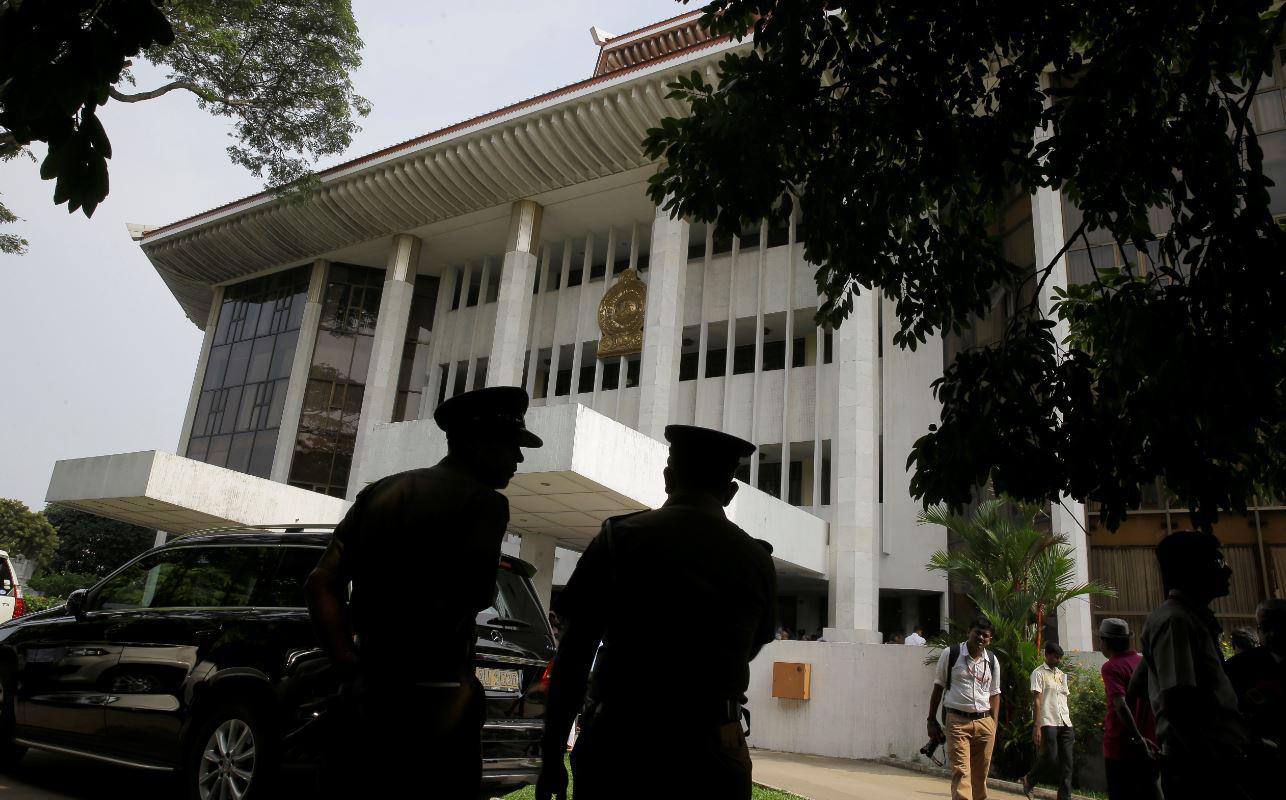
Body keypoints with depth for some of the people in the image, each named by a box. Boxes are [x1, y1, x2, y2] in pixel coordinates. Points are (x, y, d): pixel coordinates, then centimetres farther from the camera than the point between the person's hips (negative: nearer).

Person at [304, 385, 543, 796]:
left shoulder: (380, 491, 14)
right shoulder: (484, 501, -7)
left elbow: (322, 583, 8)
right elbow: (462, 605, -18)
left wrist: (352, 670, 4)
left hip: (365, 697, 7)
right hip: (433, 699, -7)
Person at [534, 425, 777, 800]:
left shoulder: (620, 536, -3)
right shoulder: (756, 559, 1)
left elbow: (572, 656, -4)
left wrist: (552, 756, 2)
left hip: (617, 744, -1)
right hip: (709, 754, 1)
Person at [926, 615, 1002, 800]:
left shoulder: (992, 661, 8)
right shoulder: (950, 654, -1)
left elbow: (994, 694, 16)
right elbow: (938, 687, 4)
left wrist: (994, 725, 8)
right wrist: (931, 720, 3)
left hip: (984, 722, 4)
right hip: (957, 721, -4)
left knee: (981, 774, 9)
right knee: (961, 772, -13)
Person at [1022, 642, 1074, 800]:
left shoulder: (1062, 675, 18)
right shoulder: (1039, 673, -2)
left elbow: (1065, 701, 19)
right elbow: (1036, 700, -9)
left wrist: (1070, 725, 13)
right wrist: (1036, 726, -15)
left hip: (1065, 724, 6)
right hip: (1048, 723, -6)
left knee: (1066, 762, 2)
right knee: (1050, 758, -10)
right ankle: (1029, 779, 14)